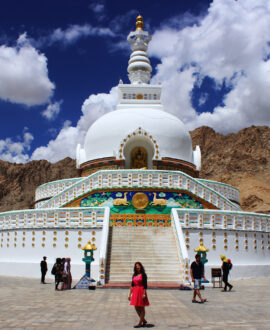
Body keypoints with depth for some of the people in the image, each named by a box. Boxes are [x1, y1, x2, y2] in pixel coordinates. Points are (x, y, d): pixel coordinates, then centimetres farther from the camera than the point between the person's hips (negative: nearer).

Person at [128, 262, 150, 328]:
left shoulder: (143, 275, -8)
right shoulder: (134, 275, 10)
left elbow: (145, 285, -13)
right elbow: (132, 285, 12)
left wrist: (144, 294, -19)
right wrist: (130, 294, 9)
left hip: (141, 292, -7)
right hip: (135, 292, 7)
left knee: (141, 308, 2)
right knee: (136, 308, 9)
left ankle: (140, 323, 8)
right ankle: (144, 320, 25)